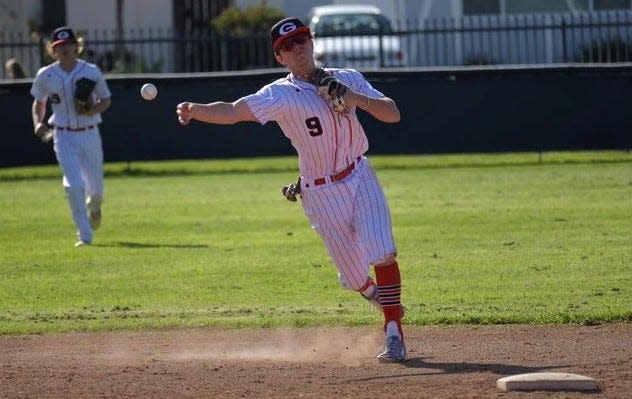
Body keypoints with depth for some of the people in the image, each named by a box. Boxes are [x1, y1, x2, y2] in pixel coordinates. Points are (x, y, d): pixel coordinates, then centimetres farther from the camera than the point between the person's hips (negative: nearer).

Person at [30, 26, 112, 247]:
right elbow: (39, 103, 12)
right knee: (74, 184, -16)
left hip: (89, 134, 1)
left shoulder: (91, 72, -6)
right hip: (63, 136, -1)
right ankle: (84, 235, -8)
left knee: (96, 189, 9)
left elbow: (106, 100, 4)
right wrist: (38, 123, -6)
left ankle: (93, 207, 47)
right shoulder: (45, 75, -3)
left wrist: (92, 110, -17)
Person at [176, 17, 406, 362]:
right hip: (322, 195, -2)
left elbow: (393, 114, -3)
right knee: (356, 277, 3)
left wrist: (355, 98, -20)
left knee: (381, 253, -17)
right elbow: (233, 112, -28)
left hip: (360, 178, 2)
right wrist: (195, 110, -46)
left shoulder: (347, 79, -1)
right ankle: (380, 295, 38)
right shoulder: (281, 95, -14)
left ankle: (394, 335, -10)